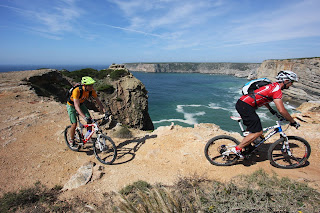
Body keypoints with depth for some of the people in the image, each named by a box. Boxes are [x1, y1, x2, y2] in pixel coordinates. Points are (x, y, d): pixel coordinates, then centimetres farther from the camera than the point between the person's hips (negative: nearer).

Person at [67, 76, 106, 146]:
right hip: (71, 105, -5)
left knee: (90, 120, -8)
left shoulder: (92, 91, -23)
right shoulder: (77, 90, -38)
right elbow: (77, 106, -44)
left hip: (81, 104, 5)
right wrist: (84, 117, -54)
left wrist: (105, 112, -28)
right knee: (74, 124, -13)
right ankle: (71, 141, 10)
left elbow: (98, 101, -16)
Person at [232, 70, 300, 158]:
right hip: (246, 106, -10)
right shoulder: (277, 90, -8)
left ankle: (245, 145, 36)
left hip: (241, 102, 10)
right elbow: (282, 110, -15)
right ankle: (237, 149, -5)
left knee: (252, 126, 28)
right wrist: (293, 122, -1)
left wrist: (271, 109, 41)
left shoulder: (273, 85, 21)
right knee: (258, 132, -6)